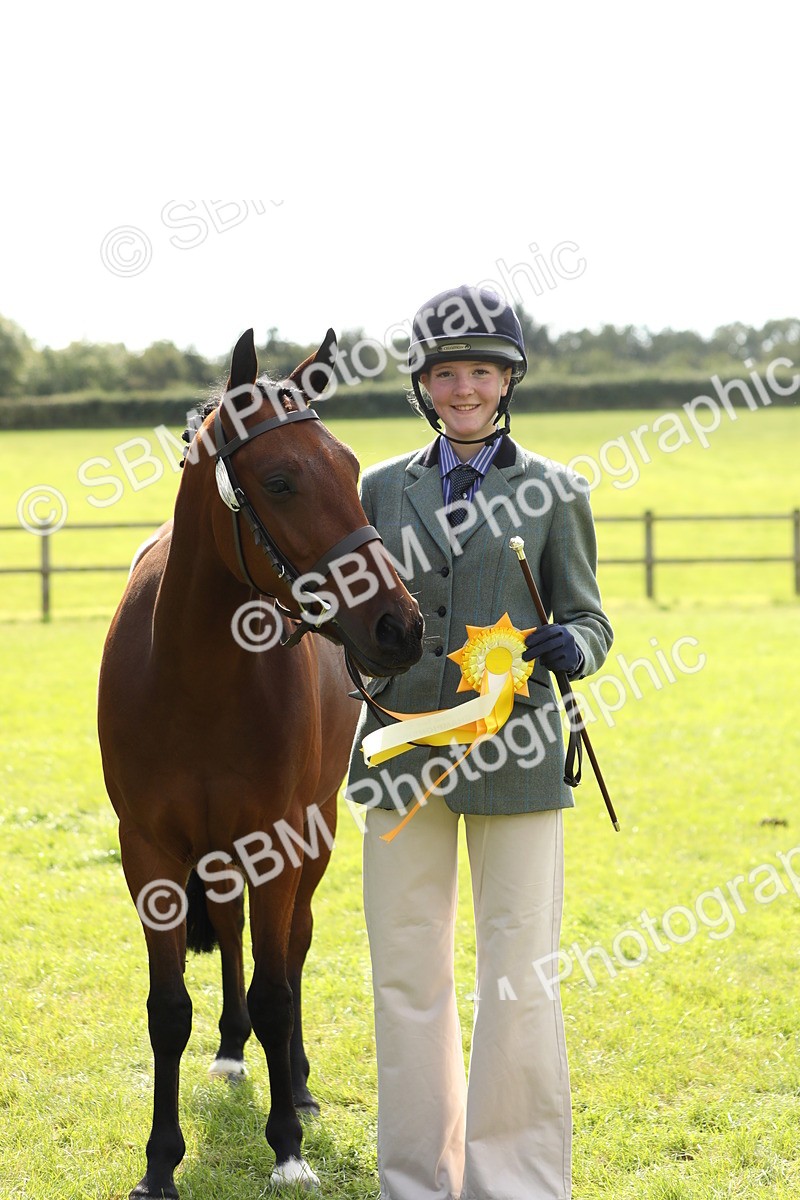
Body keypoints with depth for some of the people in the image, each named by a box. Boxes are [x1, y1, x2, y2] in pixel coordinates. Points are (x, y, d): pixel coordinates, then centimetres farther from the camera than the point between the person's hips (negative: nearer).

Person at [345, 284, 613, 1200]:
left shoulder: (553, 490, 2)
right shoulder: (384, 489, 9)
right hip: (404, 748, 2)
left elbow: (588, 620, 5)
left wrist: (569, 646, -17)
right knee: (407, 973, 7)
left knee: (519, 978, -2)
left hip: (514, 755, -2)